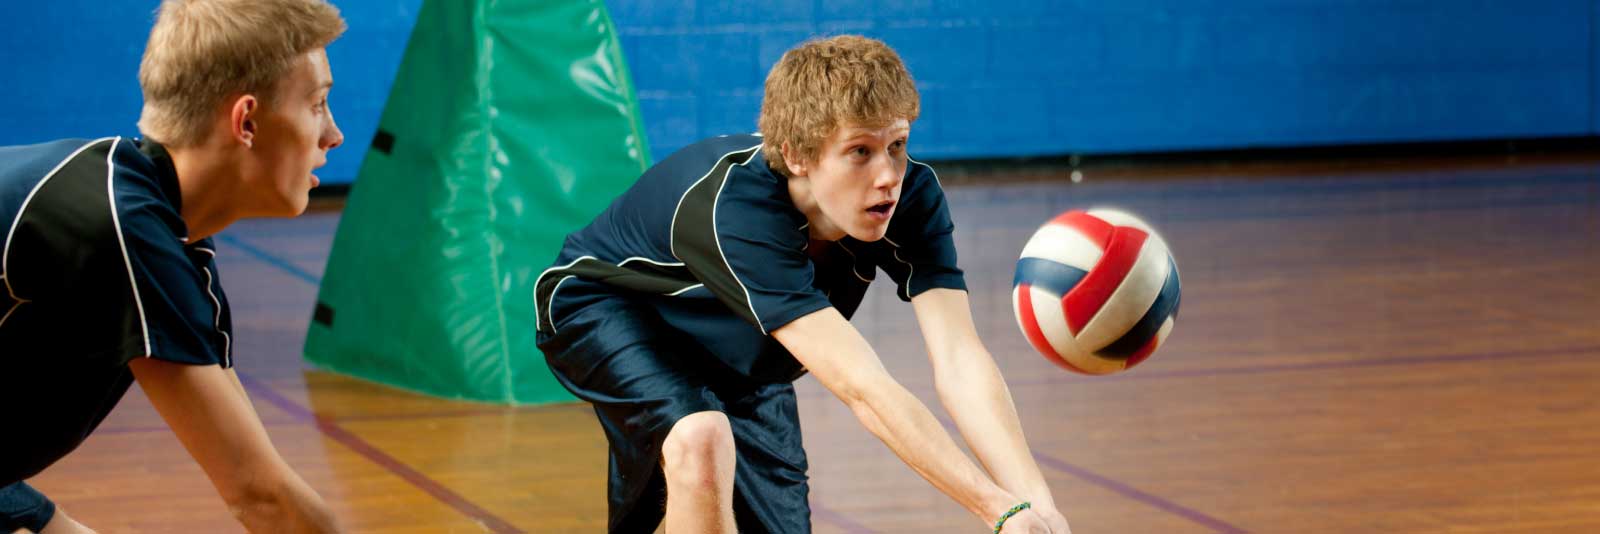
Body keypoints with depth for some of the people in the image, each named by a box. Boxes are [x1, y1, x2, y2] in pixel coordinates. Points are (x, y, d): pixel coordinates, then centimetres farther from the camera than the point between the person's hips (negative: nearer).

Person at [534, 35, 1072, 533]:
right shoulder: (734, 210, -44)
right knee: (702, 438, -37)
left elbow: (958, 358, -37)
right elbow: (861, 387, -51)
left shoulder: (912, 198, -27)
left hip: (736, 357, 7)